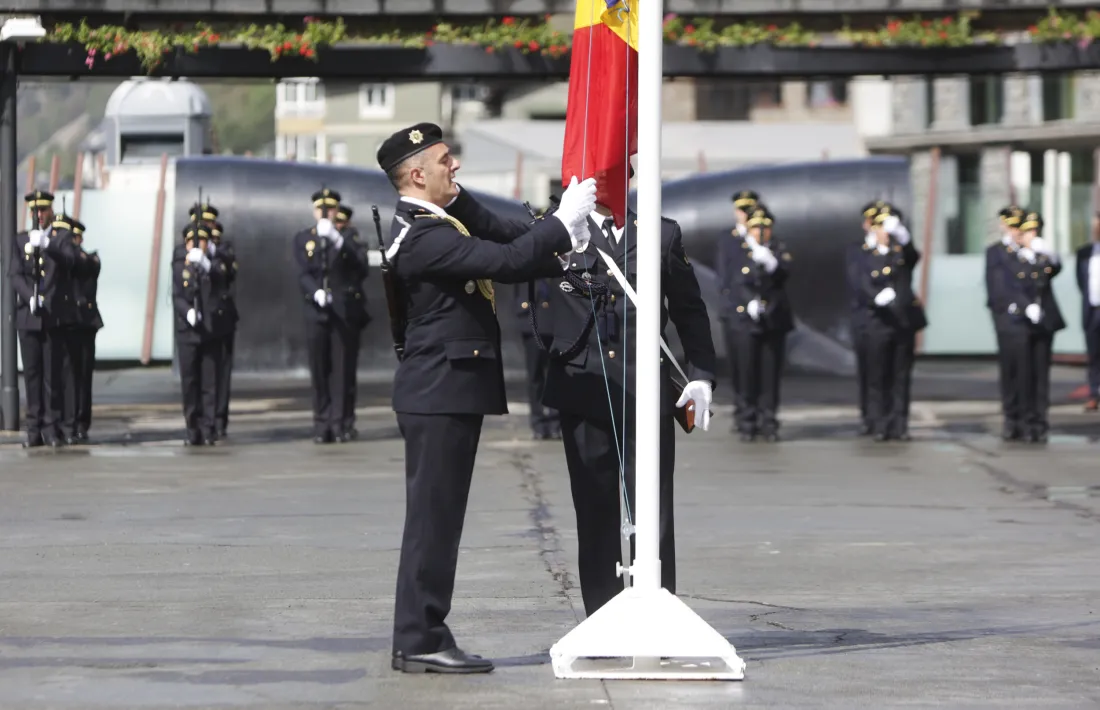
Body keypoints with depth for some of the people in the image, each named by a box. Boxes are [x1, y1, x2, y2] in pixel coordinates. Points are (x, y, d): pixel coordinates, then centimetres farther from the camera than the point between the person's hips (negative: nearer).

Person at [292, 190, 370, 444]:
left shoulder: (349, 237, 9)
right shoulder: (302, 239, 11)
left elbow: (362, 266, -9)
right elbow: (303, 275, 0)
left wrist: (338, 240, -20)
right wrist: (316, 293, -20)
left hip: (346, 312, -1)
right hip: (317, 313, 1)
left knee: (342, 368, -3)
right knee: (319, 370, -1)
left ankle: (339, 423, -1)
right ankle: (322, 423, 3)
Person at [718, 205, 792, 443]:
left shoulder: (778, 249, 9)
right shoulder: (736, 250, 4)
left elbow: (783, 274, -8)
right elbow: (729, 282, -4)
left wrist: (771, 262, -28)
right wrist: (749, 303, -17)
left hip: (774, 320, 2)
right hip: (744, 321, -2)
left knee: (770, 374, 1)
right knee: (747, 373, -2)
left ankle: (768, 423, 7)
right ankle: (747, 423, 7)